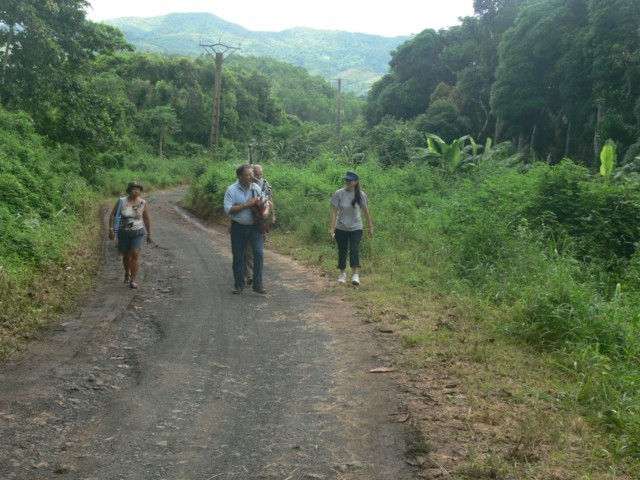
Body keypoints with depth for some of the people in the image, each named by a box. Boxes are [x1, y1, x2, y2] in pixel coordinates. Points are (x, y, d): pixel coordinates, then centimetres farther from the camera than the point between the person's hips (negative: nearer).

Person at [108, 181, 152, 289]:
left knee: (135, 255, -14)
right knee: (126, 256, 13)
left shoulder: (143, 203, -6)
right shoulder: (122, 201, -10)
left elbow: (147, 219, 4)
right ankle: (127, 274, 40)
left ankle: (133, 280, -8)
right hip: (123, 232, 1)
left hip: (137, 232, 0)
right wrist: (111, 230, -12)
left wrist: (149, 234, 7)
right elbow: (112, 215, -5)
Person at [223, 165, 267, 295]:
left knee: (258, 253, -10)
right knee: (238, 256, 6)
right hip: (238, 227, -2)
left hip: (255, 226, 2)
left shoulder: (256, 188, 4)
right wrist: (245, 205, -18)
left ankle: (258, 284, -2)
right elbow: (228, 209, -15)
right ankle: (239, 285, 18)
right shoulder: (231, 190, -7)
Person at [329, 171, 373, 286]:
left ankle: (356, 275, -17)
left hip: (356, 228, -1)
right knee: (342, 251, 9)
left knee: (354, 250, -15)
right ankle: (342, 274, 28)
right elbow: (334, 211, -8)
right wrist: (331, 227, -12)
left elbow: (366, 212, 1)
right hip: (341, 228, 1)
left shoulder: (361, 195, -7)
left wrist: (370, 227, 3)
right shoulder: (339, 193, -9)